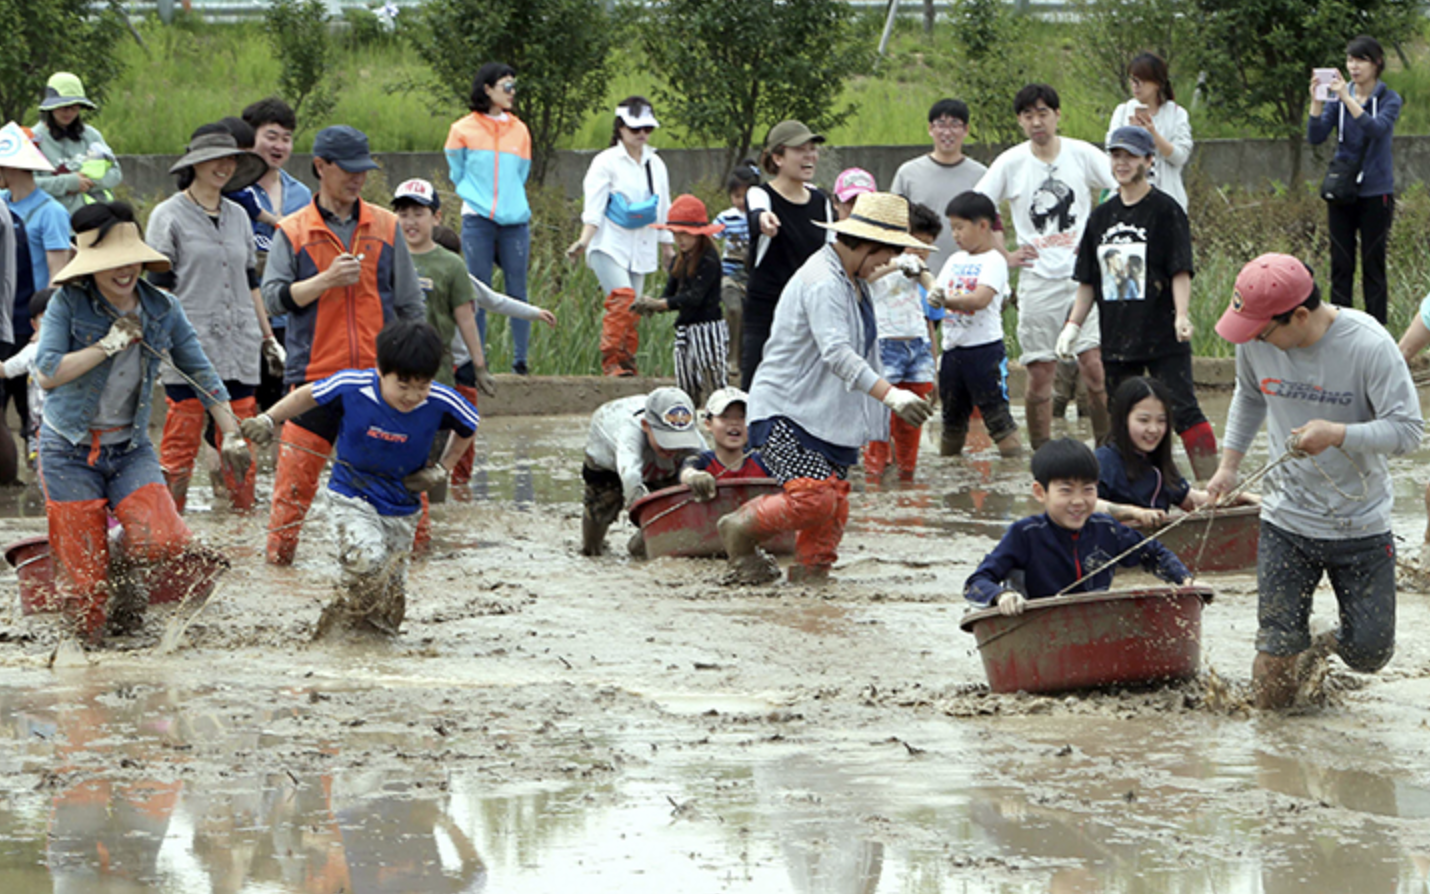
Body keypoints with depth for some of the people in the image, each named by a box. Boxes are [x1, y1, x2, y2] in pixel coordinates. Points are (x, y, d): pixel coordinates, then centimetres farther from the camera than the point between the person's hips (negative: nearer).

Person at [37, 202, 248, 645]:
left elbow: (202, 374, 7)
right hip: (70, 450, -2)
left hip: (130, 449, 2)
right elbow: (48, 373, -20)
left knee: (160, 541, -24)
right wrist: (108, 345, -22)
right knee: (86, 578, -4)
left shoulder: (163, 310, 0)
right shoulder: (69, 304, -10)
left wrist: (231, 434, 1)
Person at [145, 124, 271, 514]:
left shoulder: (238, 216, 16)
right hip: (191, 346, -5)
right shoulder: (169, 215, 1)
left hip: (239, 346, 5)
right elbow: (159, 286, -3)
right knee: (181, 442, -6)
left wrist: (268, 336, 19)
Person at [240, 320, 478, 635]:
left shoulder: (440, 403, -17)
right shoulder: (351, 387, -19)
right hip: (352, 499, -2)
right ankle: (355, 610, -4)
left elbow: (468, 428, 5)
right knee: (367, 560, -33)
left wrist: (441, 469, -2)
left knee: (387, 617, 5)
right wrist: (268, 420, -2)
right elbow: (309, 395, 2)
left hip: (401, 510, 2)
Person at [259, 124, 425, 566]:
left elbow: (409, 304, 14)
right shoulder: (292, 231, 4)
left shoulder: (385, 227, 9)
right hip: (314, 372, -2)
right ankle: (279, 547, 6)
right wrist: (326, 280, -16)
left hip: (377, 374, 2)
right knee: (297, 467, -5)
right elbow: (274, 297, -4)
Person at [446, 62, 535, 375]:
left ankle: (520, 360, 3)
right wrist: (476, 196, 9)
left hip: (515, 220, 2)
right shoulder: (463, 130, 4)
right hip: (478, 220, -2)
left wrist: (509, 200, 11)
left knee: (517, 290, 0)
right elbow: (457, 175, 11)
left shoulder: (519, 130, 13)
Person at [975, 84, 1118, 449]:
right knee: (1039, 375, 1)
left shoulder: (1083, 155, 0)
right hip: (1037, 279, 1)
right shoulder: (1010, 163, 1)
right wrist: (1002, 256, 2)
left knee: (1095, 366, -10)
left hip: (1083, 276, -1)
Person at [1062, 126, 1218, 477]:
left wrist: (1182, 316, -22)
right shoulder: (1102, 215, 13)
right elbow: (1088, 279, 18)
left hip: (1162, 335, -6)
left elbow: (1180, 271, -10)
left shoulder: (1165, 210, -3)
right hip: (1116, 339, 6)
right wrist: (1074, 325, 11)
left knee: (1183, 410, -10)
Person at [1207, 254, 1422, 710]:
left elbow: (1408, 429, -19)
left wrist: (1338, 434, -33)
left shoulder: (1368, 345, -20)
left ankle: (1319, 648, 34)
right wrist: (1229, 464, 12)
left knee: (1369, 654, 1)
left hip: (1362, 528, -2)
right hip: (1286, 522, 2)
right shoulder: (1255, 342, -7)